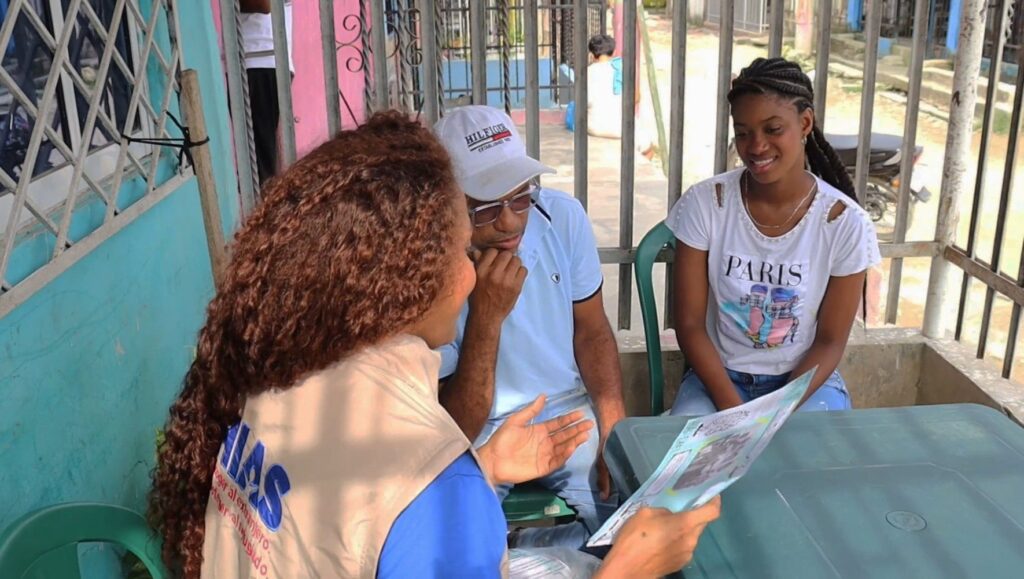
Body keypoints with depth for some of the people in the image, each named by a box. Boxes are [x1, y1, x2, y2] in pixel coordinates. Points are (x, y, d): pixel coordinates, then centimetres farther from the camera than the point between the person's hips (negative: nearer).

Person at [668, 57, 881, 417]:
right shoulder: (704, 203, -11)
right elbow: (690, 324, -9)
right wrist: (734, 409, -19)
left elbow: (830, 341, -5)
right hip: (718, 377, 0)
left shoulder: (845, 222, -11)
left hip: (807, 379, 1)